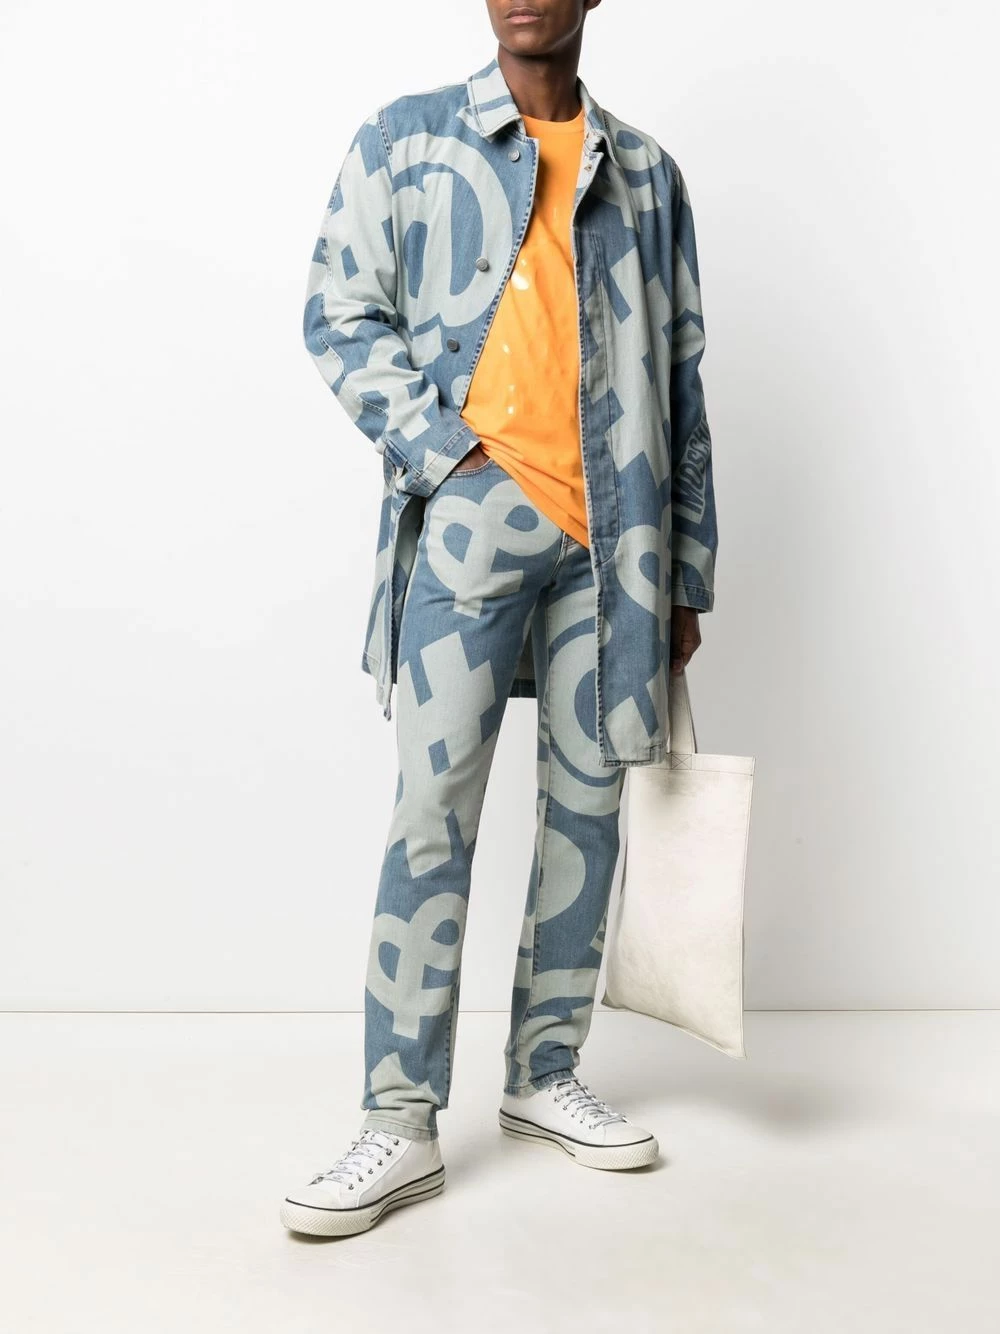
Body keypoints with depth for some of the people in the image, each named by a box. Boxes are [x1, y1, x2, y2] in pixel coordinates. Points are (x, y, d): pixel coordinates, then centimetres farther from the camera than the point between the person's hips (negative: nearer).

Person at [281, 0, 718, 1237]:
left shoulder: (645, 172, 15)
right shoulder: (405, 137, 9)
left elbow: (680, 381, 13)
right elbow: (341, 315, 3)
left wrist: (686, 572, 9)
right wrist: (448, 450, -11)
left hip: (614, 532, 3)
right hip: (471, 514, -3)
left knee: (587, 799, 6)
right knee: (435, 805, -7)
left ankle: (544, 1076, 21)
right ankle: (403, 1121, 1)